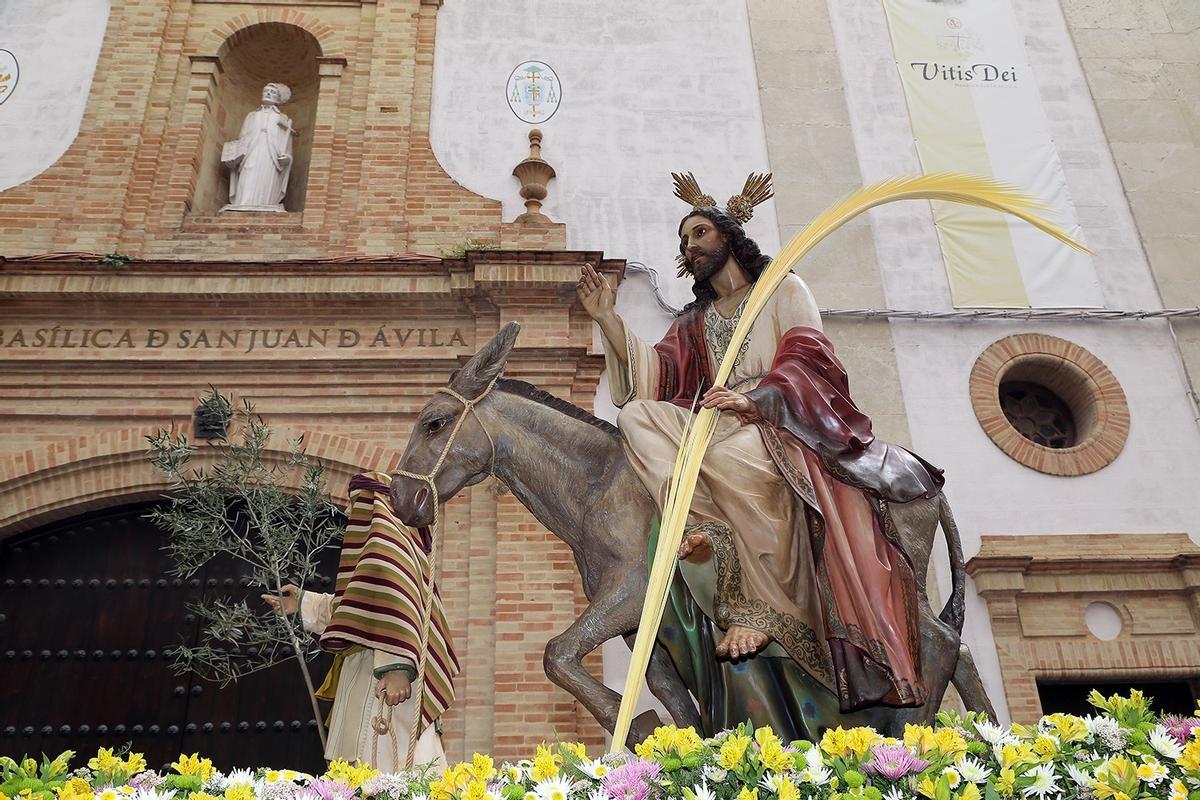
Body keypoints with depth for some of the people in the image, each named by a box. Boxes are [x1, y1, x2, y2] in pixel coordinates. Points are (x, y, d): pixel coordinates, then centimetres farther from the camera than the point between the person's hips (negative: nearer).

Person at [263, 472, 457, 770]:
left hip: (380, 673, -10)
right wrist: (303, 603, 38)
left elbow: (395, 602, -22)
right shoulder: (390, 533, 23)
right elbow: (362, 605, 32)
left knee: (379, 760, -11)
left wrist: (396, 665, -30)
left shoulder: (382, 533, -7)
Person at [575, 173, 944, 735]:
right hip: (717, 430, 5)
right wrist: (607, 318, 4)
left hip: (779, 426, -5)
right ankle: (707, 527, -38)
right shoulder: (694, 320, 28)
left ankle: (766, 608, -31)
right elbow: (659, 375, 10)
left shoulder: (784, 290, 14)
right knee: (636, 415, -21)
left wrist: (754, 399, -22)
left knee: (730, 455, -39)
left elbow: (805, 362, -3)